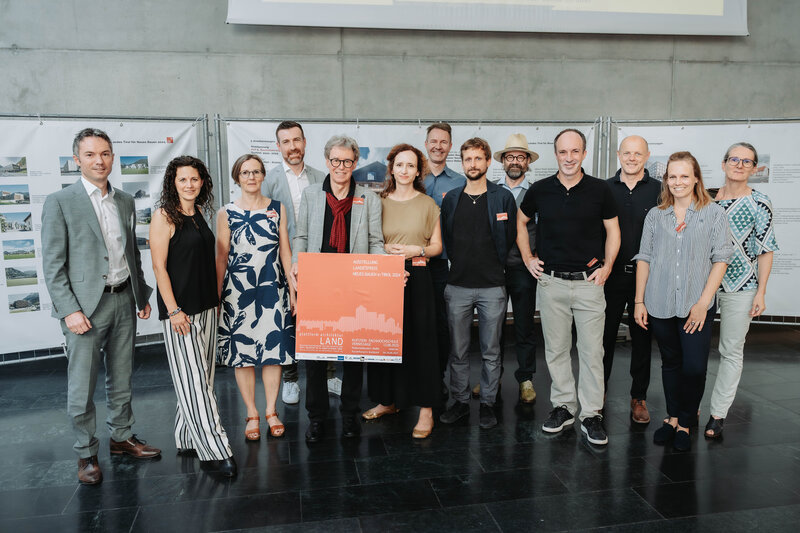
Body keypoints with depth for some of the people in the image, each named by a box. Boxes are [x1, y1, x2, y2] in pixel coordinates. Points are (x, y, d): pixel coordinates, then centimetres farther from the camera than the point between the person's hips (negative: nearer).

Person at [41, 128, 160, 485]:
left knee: (122, 379, 16)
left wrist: (142, 296, 14)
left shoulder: (125, 202, 11)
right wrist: (69, 309, -15)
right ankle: (86, 454, 19)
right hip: (85, 306, -5)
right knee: (82, 387, 3)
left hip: (123, 301, 5)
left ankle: (122, 437, 32)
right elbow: (53, 264, -9)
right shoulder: (59, 202, -6)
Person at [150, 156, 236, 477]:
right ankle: (215, 448, 1)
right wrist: (173, 310, -16)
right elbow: (159, 267, -12)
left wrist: (215, 300, 14)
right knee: (192, 378, -3)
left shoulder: (199, 213, 11)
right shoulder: (164, 216, -9)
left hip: (206, 306, 8)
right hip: (180, 309, -7)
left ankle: (187, 438, 26)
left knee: (200, 377, 12)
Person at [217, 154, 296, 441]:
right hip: (237, 291, -1)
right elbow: (221, 257, 3)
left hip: (272, 289, 1)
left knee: (274, 349, 4)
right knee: (242, 351, 4)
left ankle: (271, 411, 20)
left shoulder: (278, 209, 7)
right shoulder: (226, 213, 2)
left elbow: (285, 251, 8)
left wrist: (292, 288, 5)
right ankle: (252, 414, 19)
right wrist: (216, 295, 1)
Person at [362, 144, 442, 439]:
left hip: (417, 276, -2)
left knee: (420, 340, -2)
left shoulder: (428, 204, 6)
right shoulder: (379, 202, 10)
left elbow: (437, 246, 6)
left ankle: (426, 409, 6)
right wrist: (385, 249, -9)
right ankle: (389, 400, 22)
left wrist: (416, 250, -11)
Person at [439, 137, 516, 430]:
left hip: (492, 287, -2)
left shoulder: (503, 198, 1)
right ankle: (460, 401, 23)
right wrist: (460, 265, 9)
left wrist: (494, 268, 6)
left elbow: (510, 238, 5)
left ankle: (488, 403, 20)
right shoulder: (450, 199, 8)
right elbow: (445, 238, 13)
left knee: (491, 352, 7)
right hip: (458, 286, 2)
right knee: (458, 350, 9)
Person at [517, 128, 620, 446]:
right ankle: (563, 406, 23)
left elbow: (613, 230, 9)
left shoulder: (599, 190, 1)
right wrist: (528, 259, 9)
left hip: (589, 281, -1)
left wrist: (606, 267, 0)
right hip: (551, 282, 2)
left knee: (592, 351, 0)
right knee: (556, 349, 9)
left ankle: (591, 414, 12)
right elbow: (521, 222, 17)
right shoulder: (540, 190, 3)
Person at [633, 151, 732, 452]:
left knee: (695, 367, -5)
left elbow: (721, 258, -2)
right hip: (660, 304, 3)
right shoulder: (655, 216, 9)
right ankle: (672, 418, 28)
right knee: (670, 363, 14)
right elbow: (644, 258, 8)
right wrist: (639, 301, 3)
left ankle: (685, 422, 15)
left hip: (697, 306, -2)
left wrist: (704, 301, -9)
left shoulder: (714, 213, 2)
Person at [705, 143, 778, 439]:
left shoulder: (759, 203, -3)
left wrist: (761, 292, -6)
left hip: (740, 286, -3)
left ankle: (718, 414, 13)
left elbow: (766, 250, -2)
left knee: (731, 351, 4)